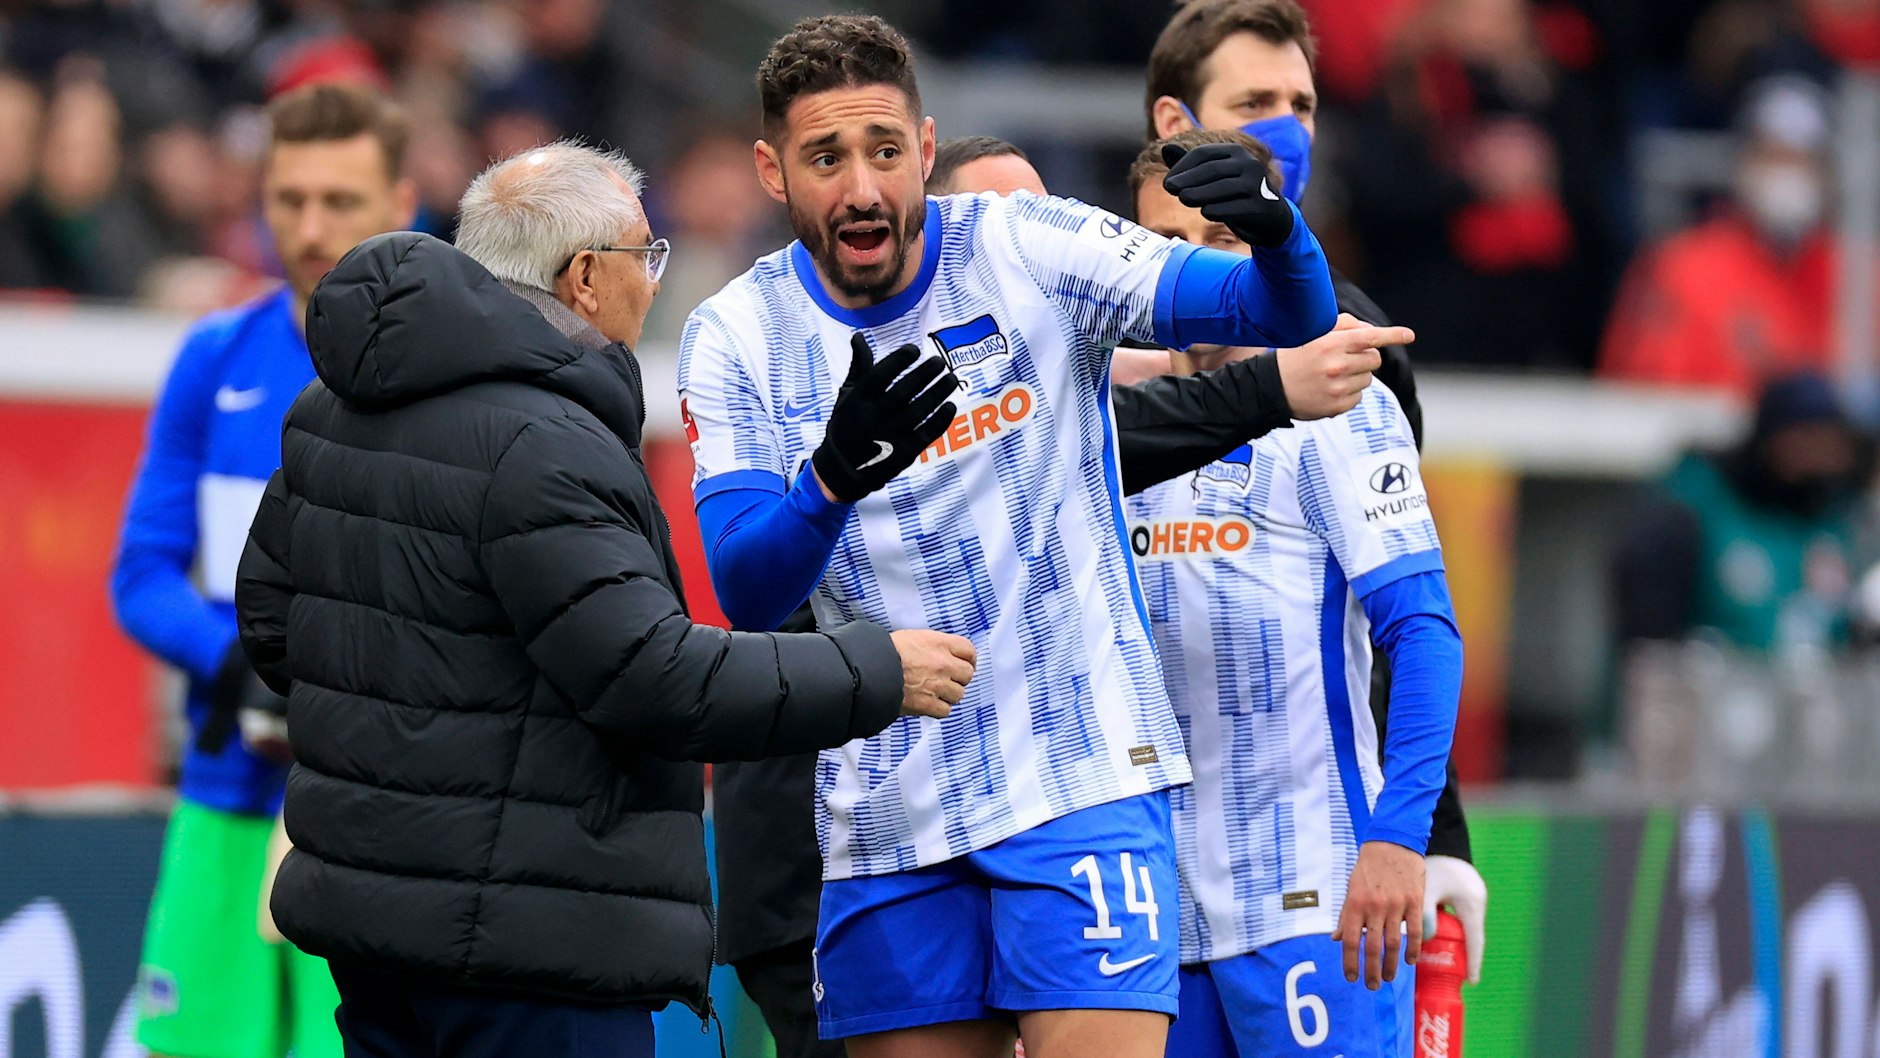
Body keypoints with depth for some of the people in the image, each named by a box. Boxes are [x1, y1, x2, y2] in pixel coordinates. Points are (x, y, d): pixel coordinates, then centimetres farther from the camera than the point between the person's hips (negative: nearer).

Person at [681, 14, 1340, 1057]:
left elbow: (1292, 319, -9)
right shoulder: (734, 338, -2)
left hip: (1078, 771, -2)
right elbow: (743, 591, -14)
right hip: (886, 815, 3)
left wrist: (1276, 232, -33)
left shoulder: (1032, 250, -6)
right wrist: (834, 476, -35)